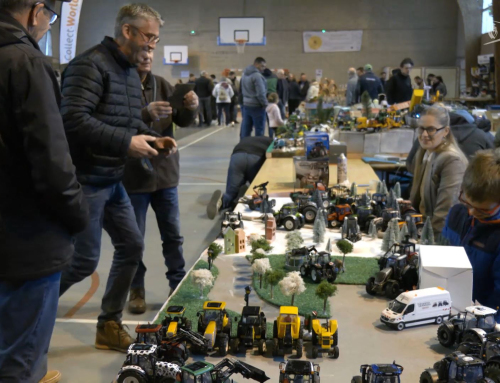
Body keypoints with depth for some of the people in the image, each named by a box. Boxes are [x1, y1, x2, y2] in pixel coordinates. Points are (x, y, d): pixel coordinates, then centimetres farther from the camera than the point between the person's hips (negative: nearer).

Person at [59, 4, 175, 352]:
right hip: (85, 180, -10)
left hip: (113, 180, 10)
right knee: (84, 261, -4)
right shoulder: (90, 65, -17)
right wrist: (127, 143, -25)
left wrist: (154, 139, 2)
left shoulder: (131, 72, 13)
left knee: (132, 245, 12)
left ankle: (109, 326, 26)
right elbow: (73, 120, -28)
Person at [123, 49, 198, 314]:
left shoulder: (161, 85, 5)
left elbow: (182, 121, 4)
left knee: (173, 235, 13)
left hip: (165, 172, 5)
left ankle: (179, 287, 27)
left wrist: (191, 108, -18)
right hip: (133, 177, -4)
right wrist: (145, 114, -35)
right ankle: (137, 290, 24)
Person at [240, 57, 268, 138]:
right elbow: (260, 93, -20)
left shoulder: (245, 74, 12)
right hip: (256, 106, -9)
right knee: (259, 129, -2)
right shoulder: (257, 75, -17)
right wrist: (264, 103, -10)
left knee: (246, 128, 11)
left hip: (246, 105, 9)